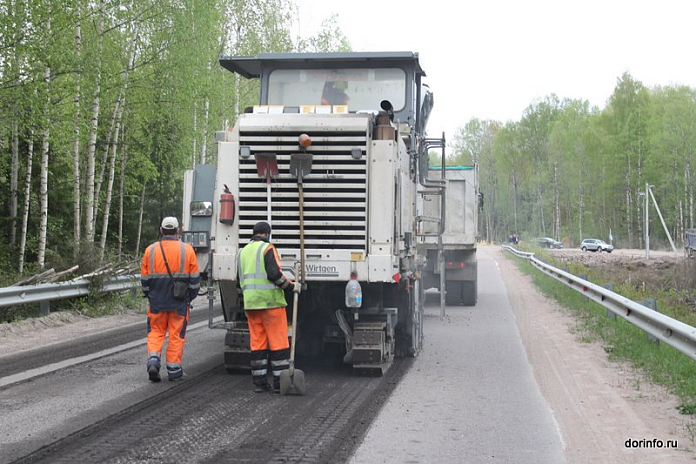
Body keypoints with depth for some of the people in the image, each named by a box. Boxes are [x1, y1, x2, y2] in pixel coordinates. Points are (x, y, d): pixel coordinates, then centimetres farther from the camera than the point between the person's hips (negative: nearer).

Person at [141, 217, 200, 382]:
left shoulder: (151, 250, 0)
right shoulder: (187, 250, -4)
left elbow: (144, 278, 5)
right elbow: (194, 278, -2)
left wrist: (149, 295, 19)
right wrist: (190, 297, 11)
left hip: (157, 301, 1)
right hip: (180, 302, -1)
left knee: (155, 332, 13)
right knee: (177, 335, 7)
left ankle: (153, 362, -5)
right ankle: (174, 370, 11)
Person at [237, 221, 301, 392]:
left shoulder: (243, 251, 16)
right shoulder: (268, 248, -6)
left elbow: (241, 281, 19)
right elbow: (275, 274, -18)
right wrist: (292, 285, -6)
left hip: (251, 304, 7)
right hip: (270, 301, -7)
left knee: (257, 343, 8)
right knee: (279, 341, -2)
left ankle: (259, 382, 9)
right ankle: (280, 382, -2)